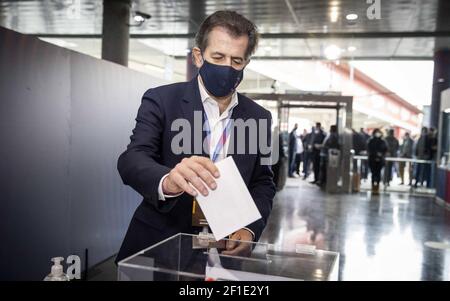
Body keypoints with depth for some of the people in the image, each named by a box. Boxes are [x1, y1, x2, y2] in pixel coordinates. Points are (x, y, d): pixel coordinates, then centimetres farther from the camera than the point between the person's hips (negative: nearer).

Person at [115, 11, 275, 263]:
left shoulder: (259, 117, 4)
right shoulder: (161, 100, -4)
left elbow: (263, 183, 9)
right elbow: (132, 159, -16)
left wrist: (249, 230, -9)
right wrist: (167, 181, -37)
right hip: (158, 245, -2)